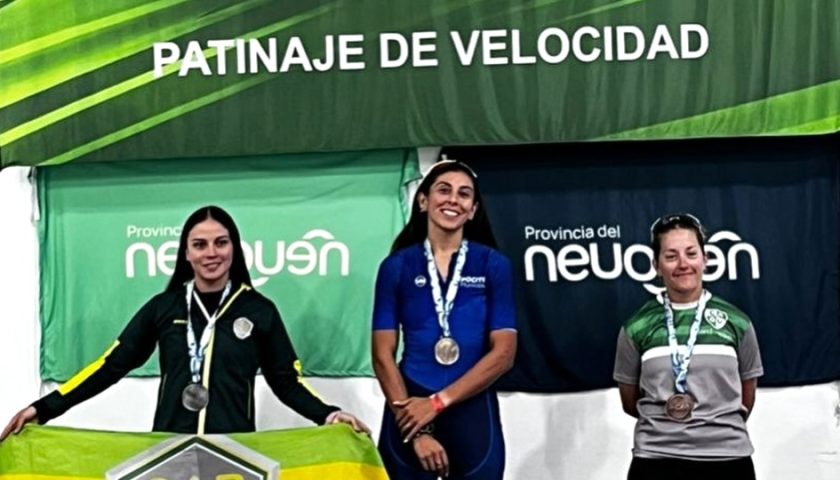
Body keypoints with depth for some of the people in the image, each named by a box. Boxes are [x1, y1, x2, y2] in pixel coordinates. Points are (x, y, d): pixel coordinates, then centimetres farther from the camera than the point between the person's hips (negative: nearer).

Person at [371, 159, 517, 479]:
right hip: (410, 413, 0)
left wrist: (439, 402, -12)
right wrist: (417, 432, -10)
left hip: (473, 413, 0)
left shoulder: (493, 265, 1)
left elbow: (503, 353, -5)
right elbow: (383, 355, -2)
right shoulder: (397, 266, 2)